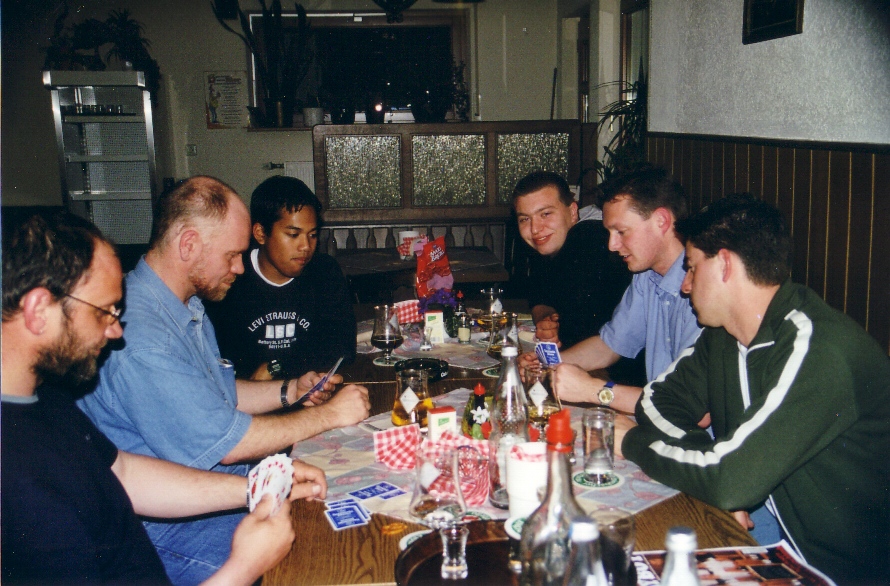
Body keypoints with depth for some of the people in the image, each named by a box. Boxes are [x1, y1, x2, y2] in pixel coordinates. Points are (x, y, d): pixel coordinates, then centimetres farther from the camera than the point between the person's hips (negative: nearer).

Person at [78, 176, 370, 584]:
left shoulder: (189, 305, 8)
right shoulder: (139, 338, -28)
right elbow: (225, 441, -24)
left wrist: (290, 391, 5)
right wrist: (329, 415, -13)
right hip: (169, 529, -10)